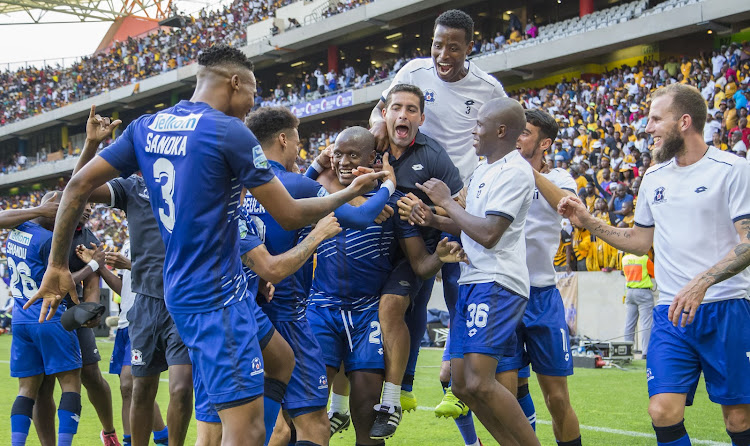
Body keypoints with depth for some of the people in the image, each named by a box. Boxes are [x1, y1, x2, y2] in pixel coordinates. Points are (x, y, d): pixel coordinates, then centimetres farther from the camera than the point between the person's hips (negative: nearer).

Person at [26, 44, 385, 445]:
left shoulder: (146, 127, 8)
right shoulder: (230, 131, -13)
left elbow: (79, 185, 7)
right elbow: (290, 216, -9)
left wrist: (57, 266, 12)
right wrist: (349, 193, 7)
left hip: (180, 289, 9)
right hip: (217, 297, -9)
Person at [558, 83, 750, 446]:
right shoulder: (654, 177, 14)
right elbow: (640, 240, 25)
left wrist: (701, 282, -24)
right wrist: (588, 222, 15)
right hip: (671, 310, 5)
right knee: (663, 412, -9)